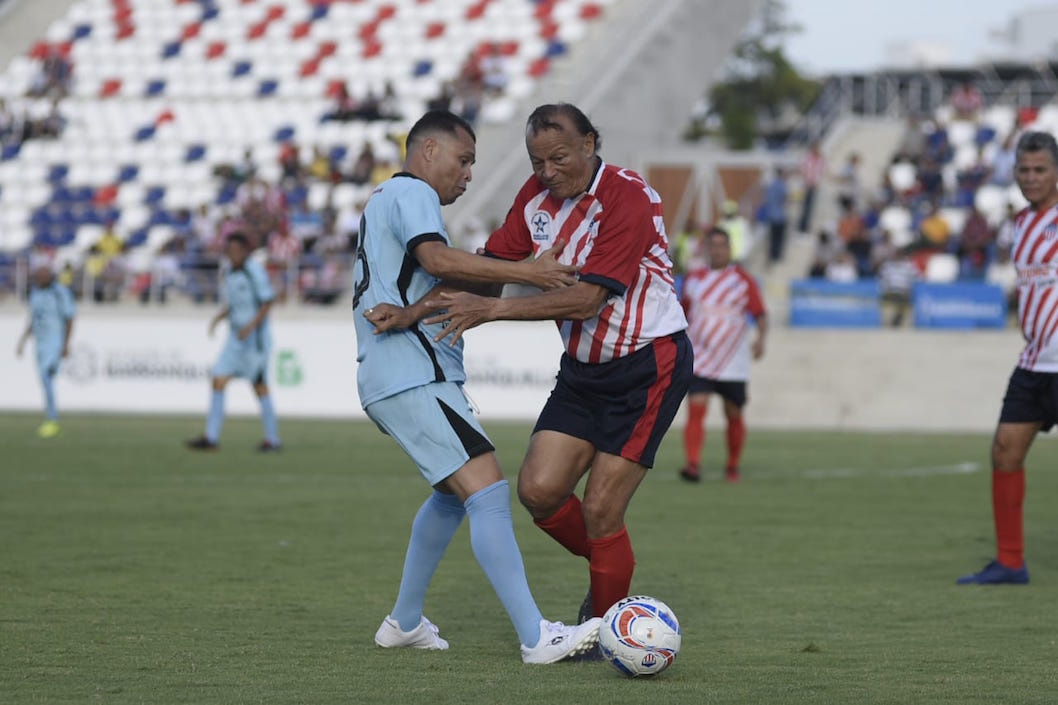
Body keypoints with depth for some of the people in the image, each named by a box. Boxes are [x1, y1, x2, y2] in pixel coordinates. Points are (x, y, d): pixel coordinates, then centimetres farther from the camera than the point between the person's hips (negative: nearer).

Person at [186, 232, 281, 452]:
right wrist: (218, 317, 4)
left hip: (256, 336, -8)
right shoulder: (229, 272, 11)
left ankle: (272, 439, 9)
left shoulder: (254, 271, -12)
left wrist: (251, 325, -21)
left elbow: (267, 302, -12)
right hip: (236, 338, 8)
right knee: (218, 380, -2)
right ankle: (211, 438, -2)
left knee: (259, 386, -2)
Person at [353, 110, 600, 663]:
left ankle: (404, 622, 32)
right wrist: (525, 272, -24)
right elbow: (437, 259, -23)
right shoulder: (411, 192, -6)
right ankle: (536, 637, -25)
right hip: (415, 380, -11)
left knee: (454, 494, 27)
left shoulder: (385, 199, 27)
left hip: (389, 382, 11)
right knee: (488, 492, -18)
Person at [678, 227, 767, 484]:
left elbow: (760, 314, -2)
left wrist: (760, 338, -20)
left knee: (734, 415, 5)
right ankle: (693, 465, -23)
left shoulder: (743, 280, 2)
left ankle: (733, 467, 22)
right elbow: (684, 315, 22)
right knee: (696, 410, -16)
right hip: (699, 362, 1)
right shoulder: (694, 279, 9)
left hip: (733, 364, -1)